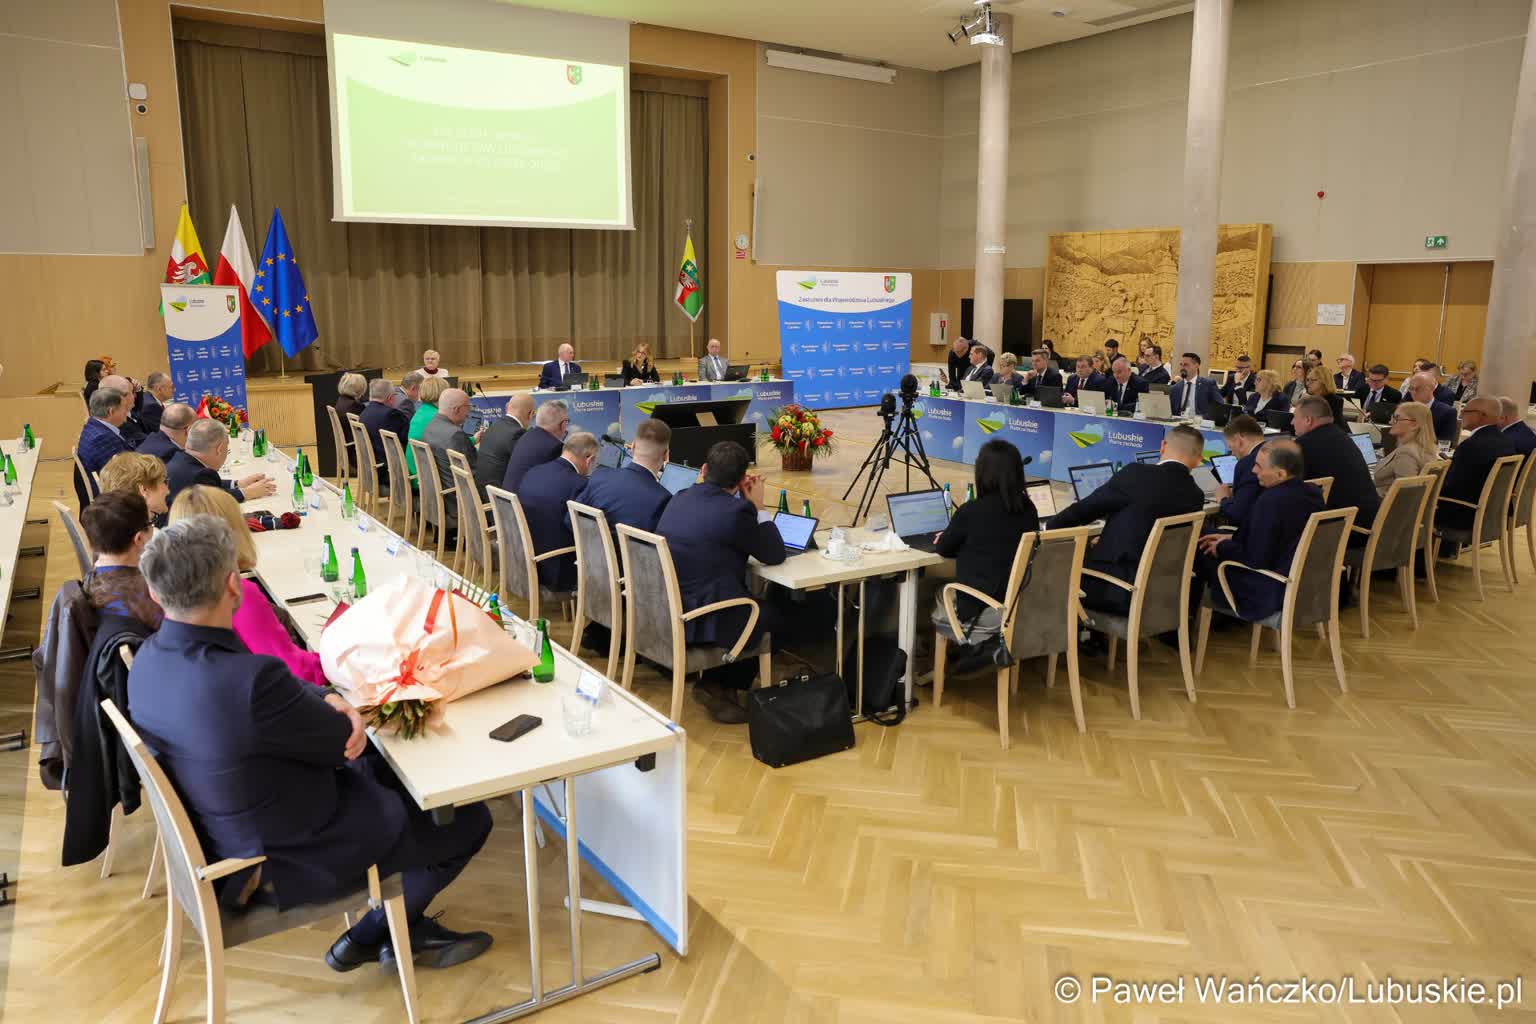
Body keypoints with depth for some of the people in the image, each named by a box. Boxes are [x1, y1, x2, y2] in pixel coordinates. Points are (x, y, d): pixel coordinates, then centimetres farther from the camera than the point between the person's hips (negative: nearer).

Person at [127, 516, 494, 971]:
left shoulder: (151, 658, -9)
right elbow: (344, 742, -20)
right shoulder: (250, 681, -38)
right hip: (292, 858, -9)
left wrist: (325, 700, -16)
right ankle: (377, 933, 26)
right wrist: (335, 705, 1)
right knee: (469, 820, 6)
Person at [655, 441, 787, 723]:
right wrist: (758, 506, 2)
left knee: (757, 599, 27)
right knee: (779, 613, 16)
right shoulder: (735, 511, -18)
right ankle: (716, 684, 14)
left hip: (664, 612, 8)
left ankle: (715, 682, 22)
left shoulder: (680, 497, 5)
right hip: (701, 621, -8)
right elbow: (775, 555, -6)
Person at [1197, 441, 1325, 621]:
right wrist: (1231, 538, 11)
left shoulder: (1271, 501, -28)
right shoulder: (1313, 493, 0)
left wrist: (1221, 548, -6)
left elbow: (1254, 559, -23)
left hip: (1272, 592, -9)